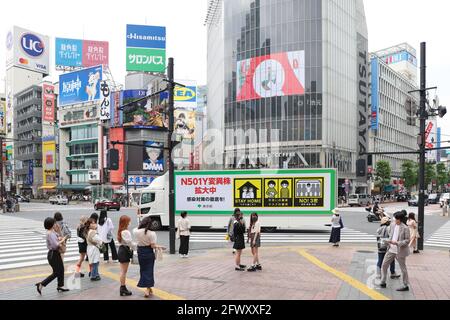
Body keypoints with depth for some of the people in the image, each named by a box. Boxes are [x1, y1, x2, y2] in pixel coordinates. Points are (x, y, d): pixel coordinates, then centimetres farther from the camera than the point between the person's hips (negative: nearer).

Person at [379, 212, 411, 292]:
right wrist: (389, 241, 0)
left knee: (403, 268, 7)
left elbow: (407, 240, -14)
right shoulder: (393, 226, 6)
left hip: (400, 251, -7)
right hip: (391, 250, 7)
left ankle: (406, 286, 22)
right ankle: (383, 282, 21)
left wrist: (397, 243, -22)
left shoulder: (405, 228, -14)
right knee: (384, 265, 8)